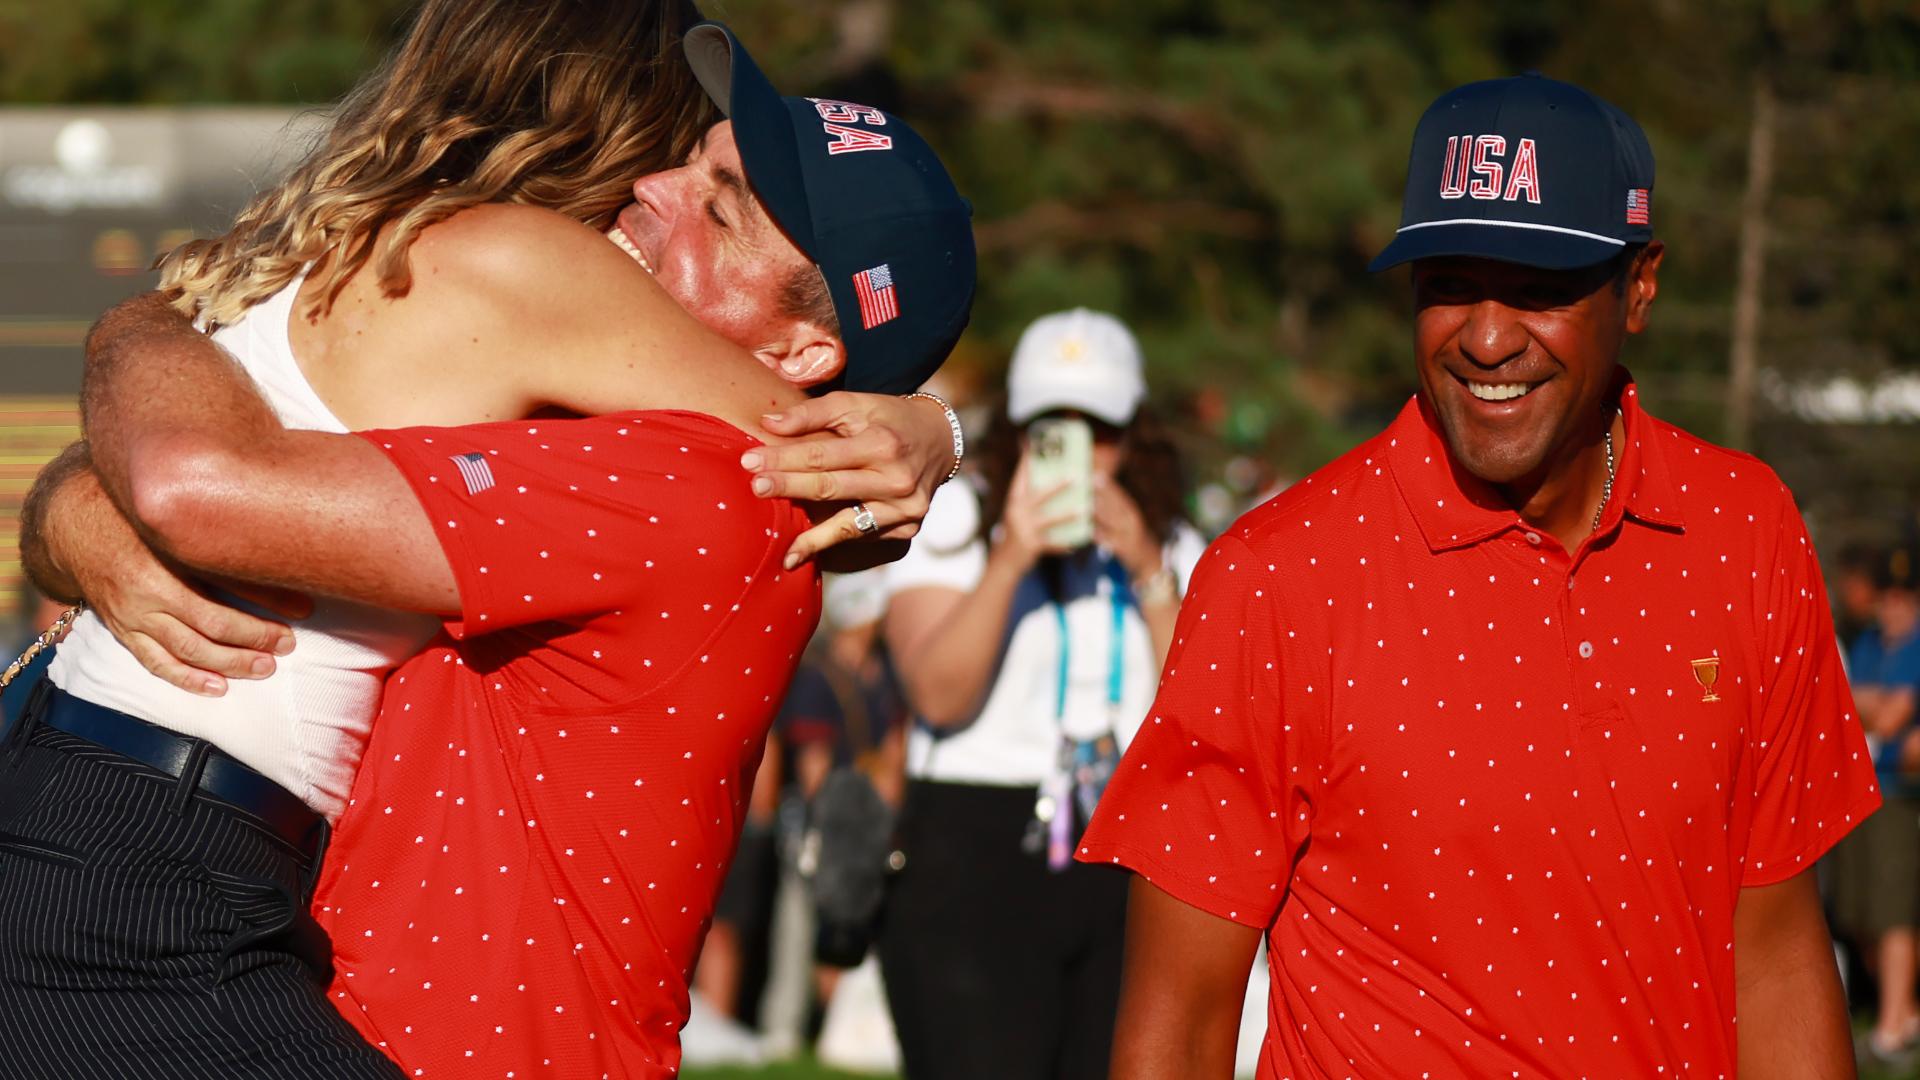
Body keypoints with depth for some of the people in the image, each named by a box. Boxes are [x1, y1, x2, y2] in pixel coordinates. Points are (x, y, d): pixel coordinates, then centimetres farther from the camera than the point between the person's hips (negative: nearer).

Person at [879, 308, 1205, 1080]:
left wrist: (1146, 573, -9)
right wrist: (1010, 560, -19)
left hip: (1133, 878, 4)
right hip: (974, 868, -3)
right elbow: (939, 694, -11)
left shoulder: (1173, 551, 13)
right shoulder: (948, 523, 3)